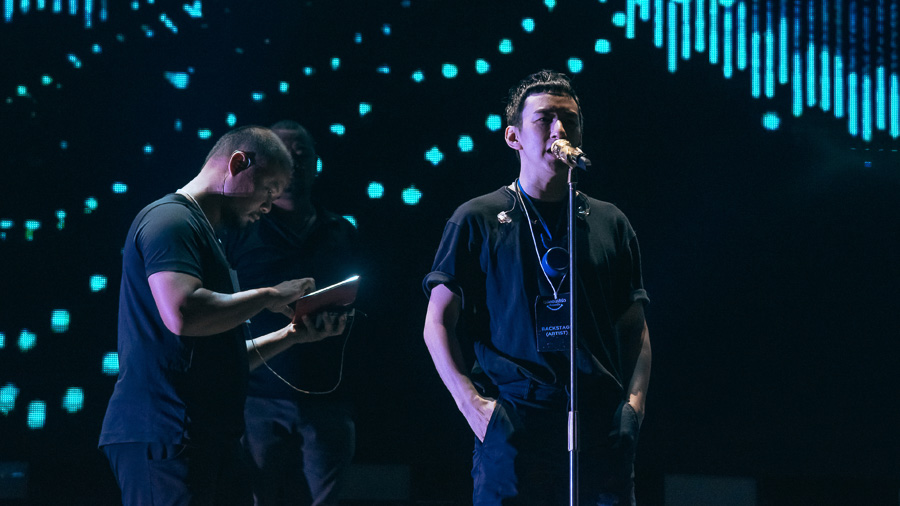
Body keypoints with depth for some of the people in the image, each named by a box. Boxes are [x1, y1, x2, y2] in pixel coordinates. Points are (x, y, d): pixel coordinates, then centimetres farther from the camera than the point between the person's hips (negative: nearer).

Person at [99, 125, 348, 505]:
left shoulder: (200, 231, 26)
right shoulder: (170, 218, -6)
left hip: (210, 440, 10)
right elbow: (183, 313, -24)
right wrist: (268, 297, -11)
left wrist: (291, 335, 15)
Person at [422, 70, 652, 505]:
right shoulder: (477, 221, 6)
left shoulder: (611, 225, 15)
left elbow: (634, 327, 18)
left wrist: (634, 401, 2)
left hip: (602, 428, 3)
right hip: (513, 424, -2)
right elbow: (438, 324, 4)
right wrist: (473, 404, -7)